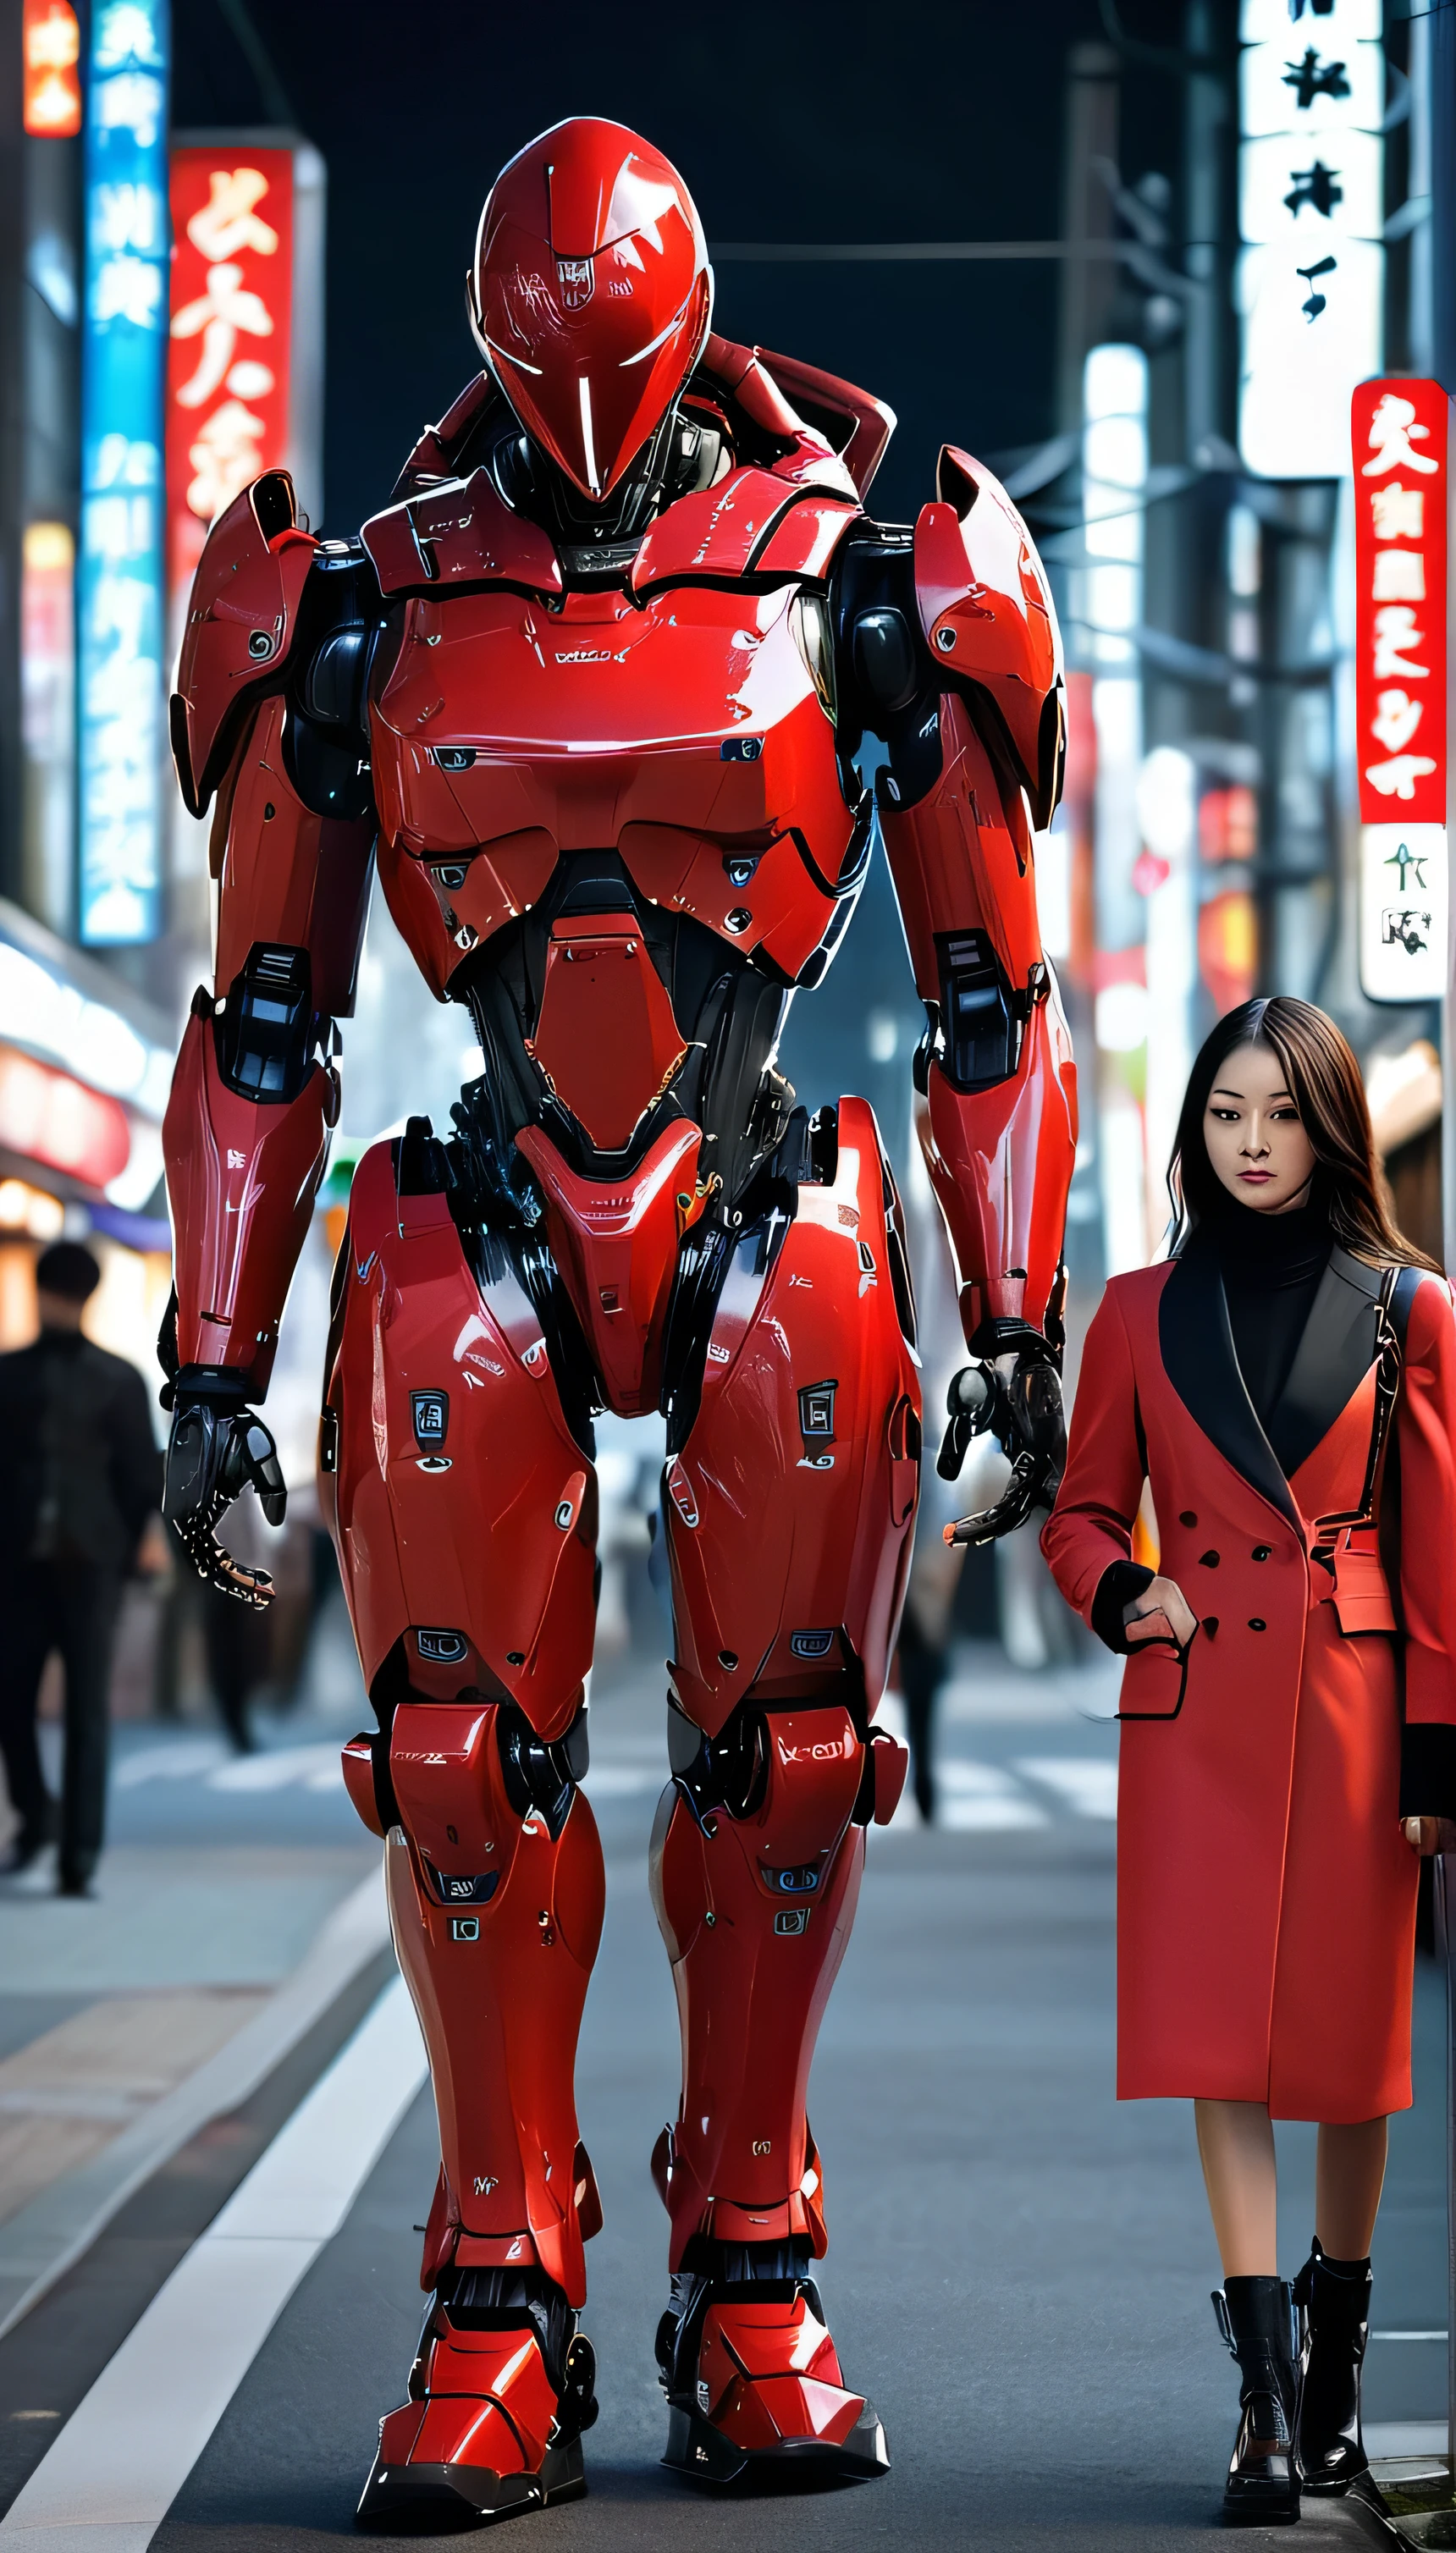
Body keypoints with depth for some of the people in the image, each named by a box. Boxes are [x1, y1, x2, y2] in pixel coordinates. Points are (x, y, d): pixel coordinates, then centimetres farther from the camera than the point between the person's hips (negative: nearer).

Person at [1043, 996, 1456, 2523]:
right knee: (1218, 2049, -7)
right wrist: (1118, 1591, -7)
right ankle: (1268, 2402, -8)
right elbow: (1082, 1509, 15)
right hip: (1195, 1717, 1)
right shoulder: (1143, 1313, 6)